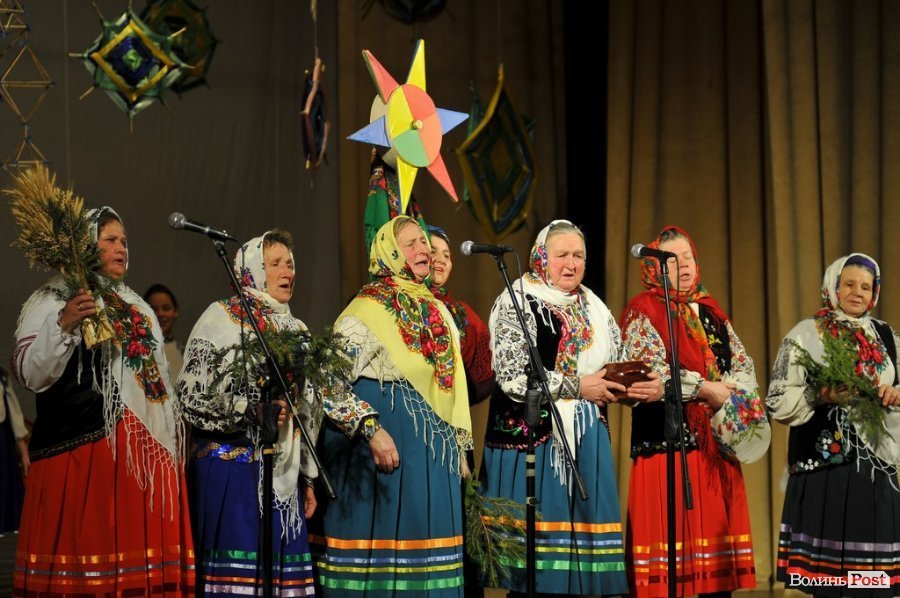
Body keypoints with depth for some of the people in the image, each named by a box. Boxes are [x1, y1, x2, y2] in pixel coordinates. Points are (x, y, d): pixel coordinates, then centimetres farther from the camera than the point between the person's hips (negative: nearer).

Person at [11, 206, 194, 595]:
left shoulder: (136, 307, 22)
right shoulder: (53, 301, -1)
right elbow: (29, 374, -13)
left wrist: (174, 426, 23)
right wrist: (63, 325, -26)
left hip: (147, 451, 7)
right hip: (85, 450, -7)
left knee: (141, 554, 6)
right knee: (89, 552, -10)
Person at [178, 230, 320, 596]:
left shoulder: (296, 329, 19)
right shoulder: (222, 317, -1)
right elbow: (192, 393, -9)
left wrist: (307, 477, 19)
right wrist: (251, 410, -21)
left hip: (283, 471, 6)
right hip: (233, 463, -6)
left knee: (282, 564, 3)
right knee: (236, 565, -11)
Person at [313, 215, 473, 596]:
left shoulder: (438, 312, 16)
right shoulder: (367, 309, -7)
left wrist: (460, 446, 18)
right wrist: (372, 430, -21)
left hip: (436, 447, 7)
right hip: (389, 439, -7)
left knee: (425, 536, 7)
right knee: (383, 532, -5)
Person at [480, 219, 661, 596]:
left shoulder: (593, 308, 16)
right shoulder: (518, 302, -3)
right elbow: (512, 376, -15)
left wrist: (642, 386, -4)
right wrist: (577, 387, -14)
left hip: (586, 437, 6)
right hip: (533, 435, -6)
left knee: (580, 525, 3)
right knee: (534, 537, -6)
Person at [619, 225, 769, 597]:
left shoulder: (711, 312, 19)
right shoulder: (642, 312, 0)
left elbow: (744, 368, 12)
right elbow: (649, 373, -14)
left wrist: (724, 392, -8)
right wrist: (706, 389, -13)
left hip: (715, 445, 6)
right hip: (667, 442, -6)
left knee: (715, 534, 5)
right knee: (670, 538, -9)